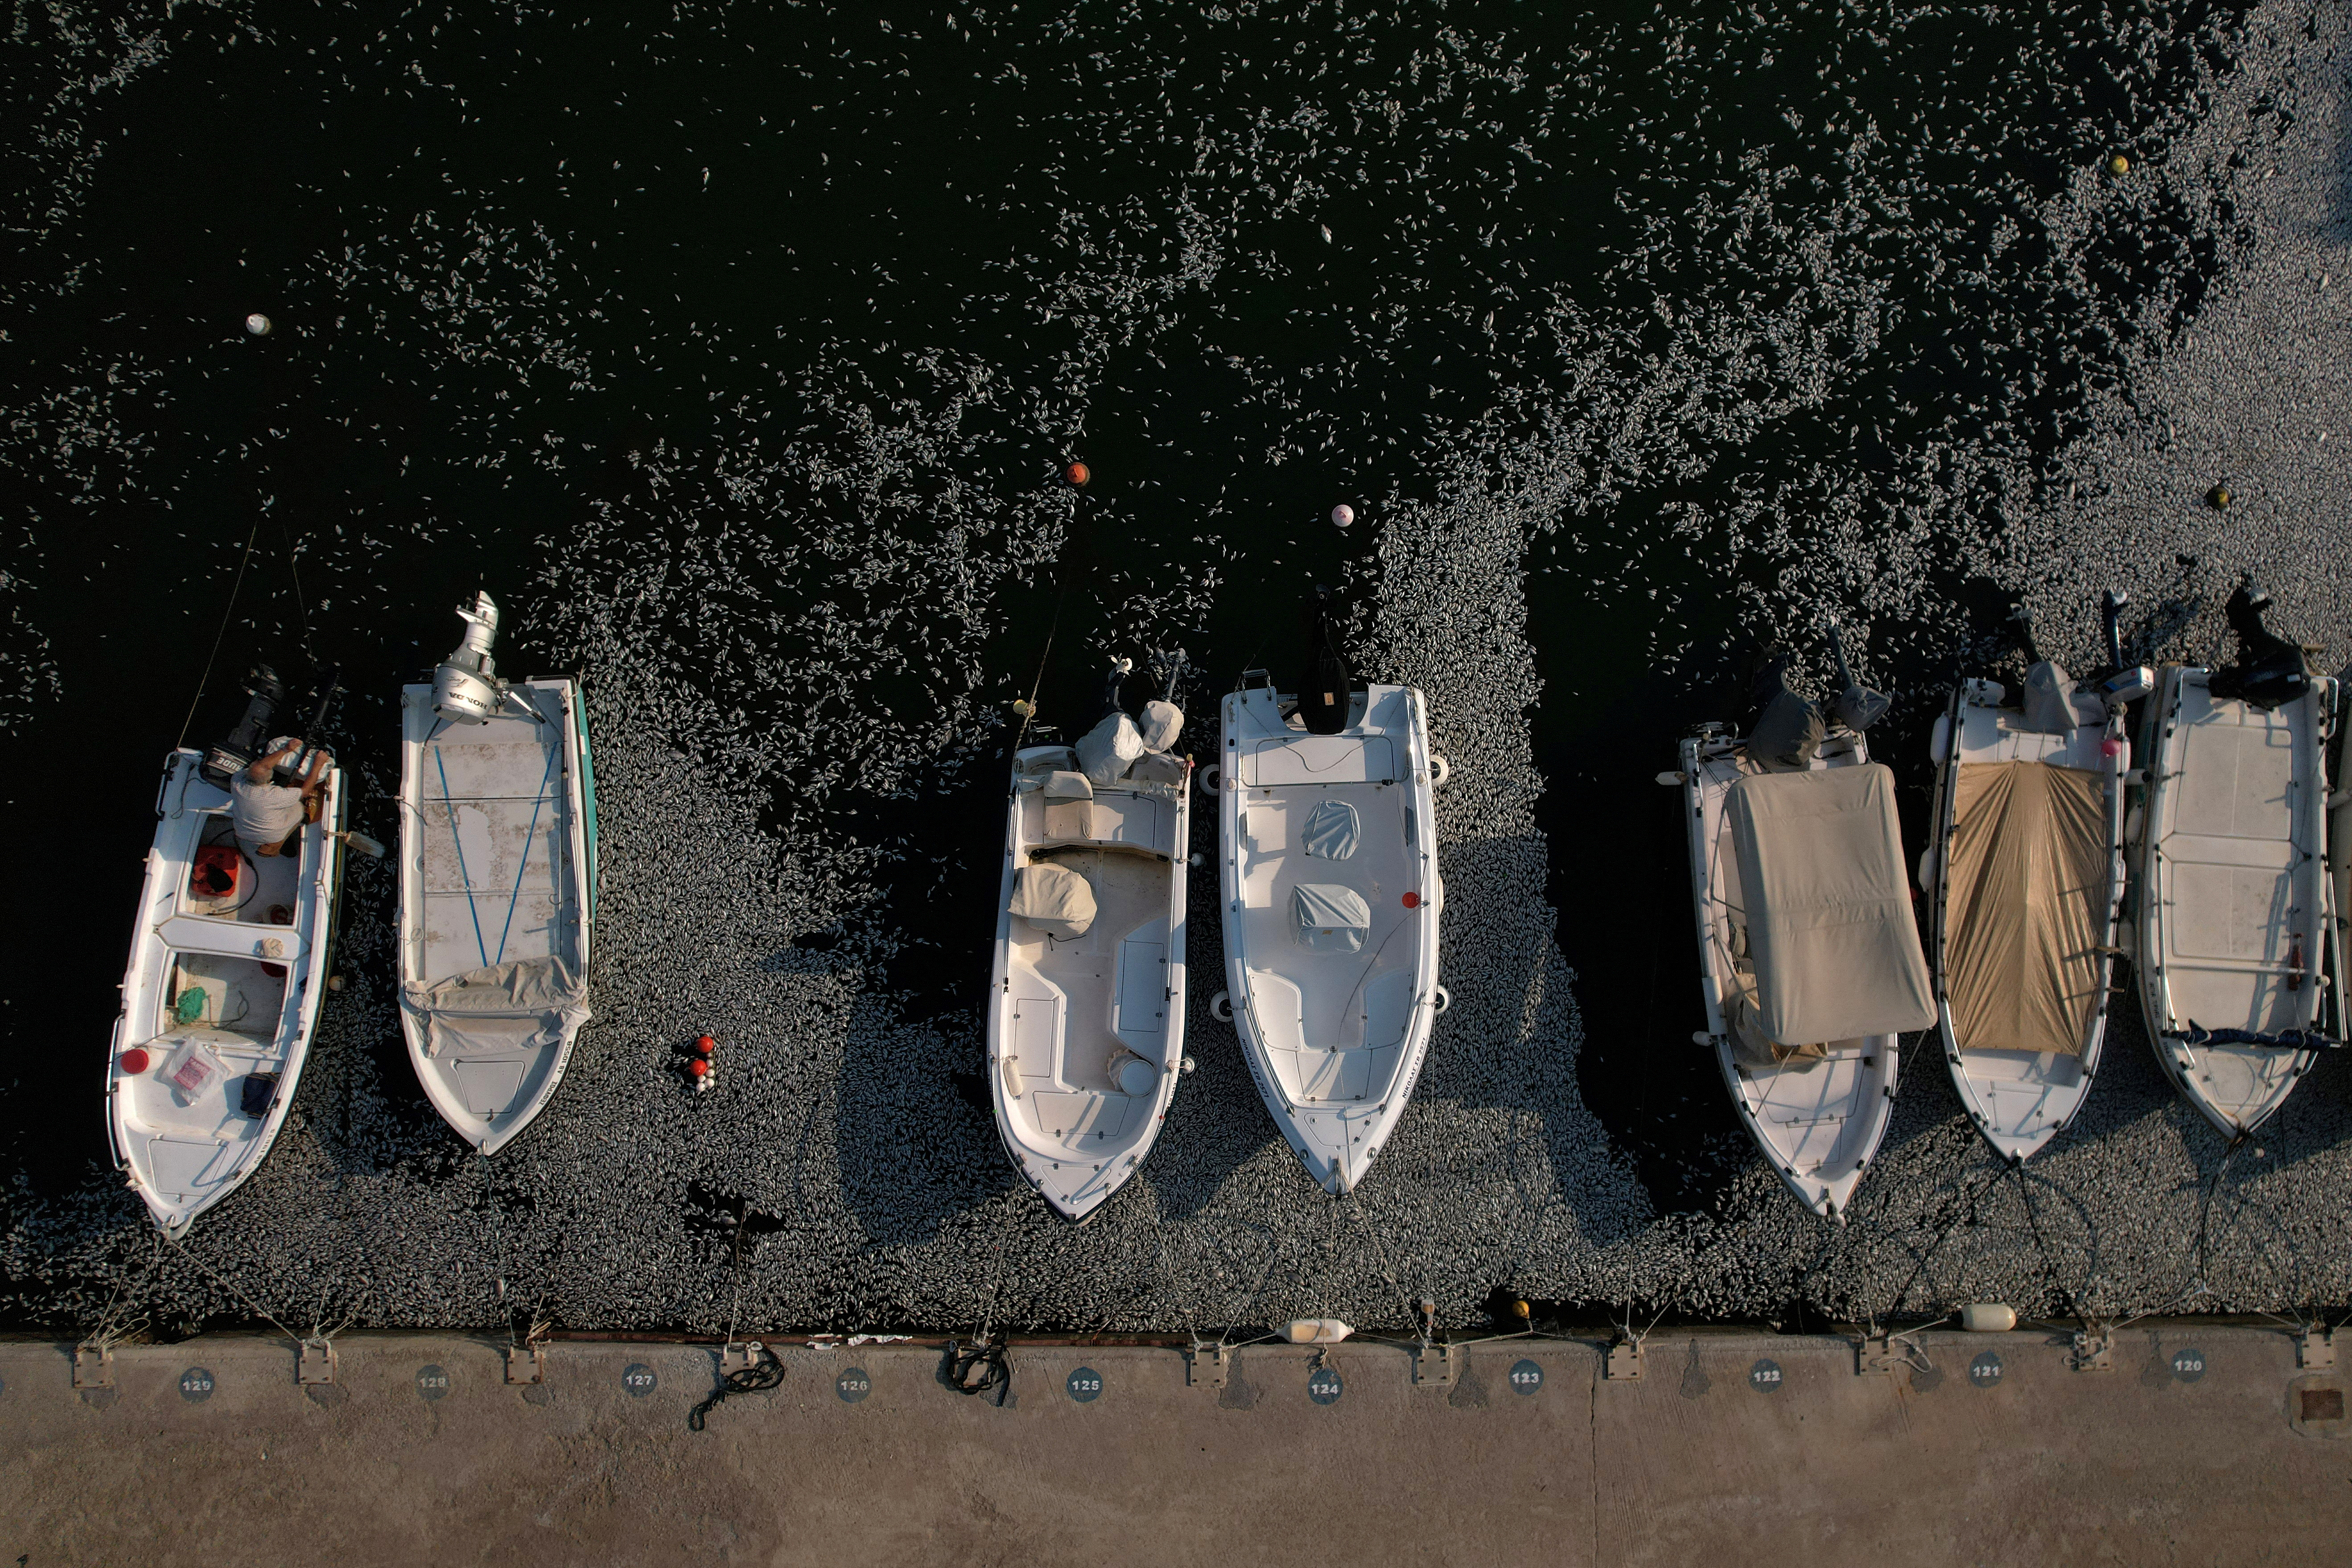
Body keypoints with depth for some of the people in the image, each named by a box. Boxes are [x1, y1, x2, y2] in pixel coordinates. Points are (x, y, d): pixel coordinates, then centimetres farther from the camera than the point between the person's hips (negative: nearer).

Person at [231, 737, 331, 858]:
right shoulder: (273, 795, -38)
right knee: (300, 806, 15)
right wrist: (318, 764, -18)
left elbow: (262, 765, -7)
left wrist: (285, 750, -5)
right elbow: (306, 790, -24)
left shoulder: (236, 781, -25)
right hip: (269, 838, -5)